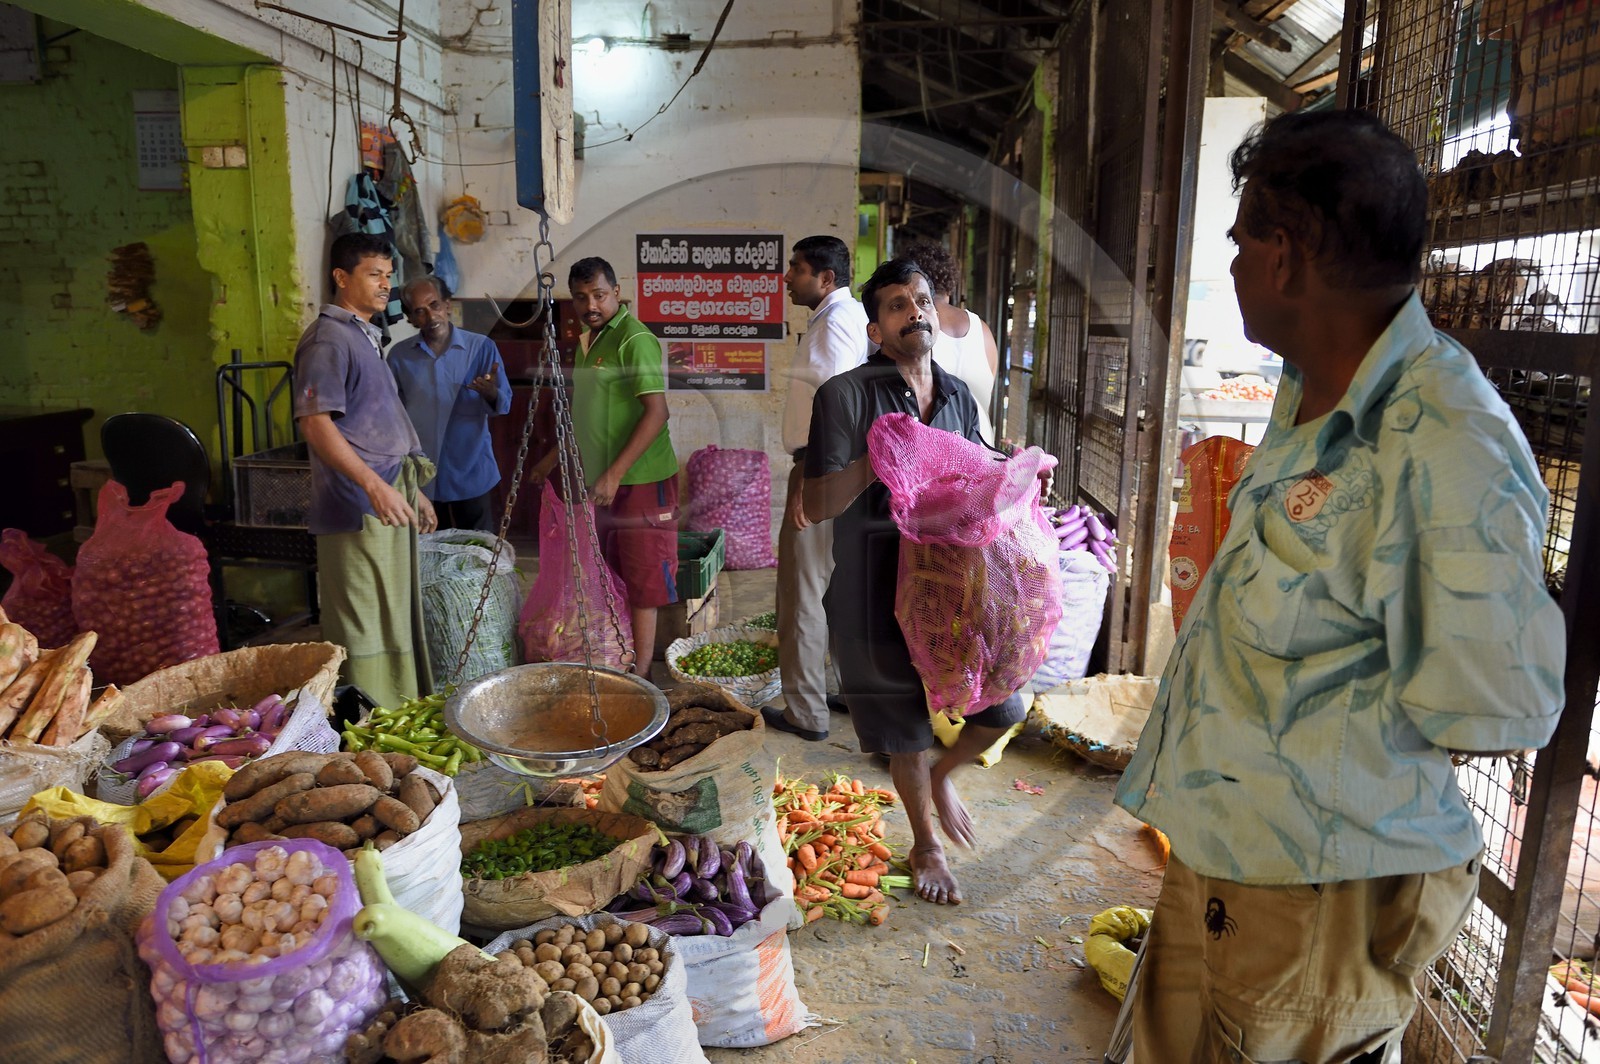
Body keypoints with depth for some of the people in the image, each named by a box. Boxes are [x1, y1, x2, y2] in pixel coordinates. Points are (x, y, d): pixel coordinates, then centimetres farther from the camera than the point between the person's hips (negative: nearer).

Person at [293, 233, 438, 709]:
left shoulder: (364, 336, 20)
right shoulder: (328, 339, -10)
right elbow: (315, 421, -21)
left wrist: (411, 488, 25)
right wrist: (374, 485, -29)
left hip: (388, 501, 10)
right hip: (357, 508, -10)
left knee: (397, 624, 16)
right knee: (365, 631, -5)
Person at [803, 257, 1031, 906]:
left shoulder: (959, 396, 8)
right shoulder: (847, 396, -10)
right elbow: (816, 505, -13)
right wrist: (875, 460, -28)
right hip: (880, 590, -4)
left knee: (1004, 708, 4)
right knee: (906, 730, 12)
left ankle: (943, 776, 37)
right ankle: (926, 844, 39)